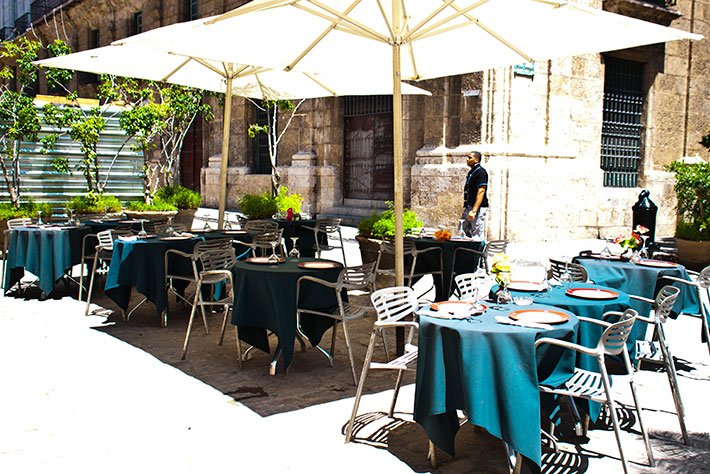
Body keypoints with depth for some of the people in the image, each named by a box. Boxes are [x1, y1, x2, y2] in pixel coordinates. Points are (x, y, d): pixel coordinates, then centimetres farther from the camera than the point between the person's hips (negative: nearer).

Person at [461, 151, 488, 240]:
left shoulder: (480, 172, -13)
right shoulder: (471, 172, 16)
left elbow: (481, 192, -20)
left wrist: (474, 210, -26)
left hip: (479, 208, -10)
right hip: (469, 207, 10)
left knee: (477, 235, -7)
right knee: (464, 230, 11)